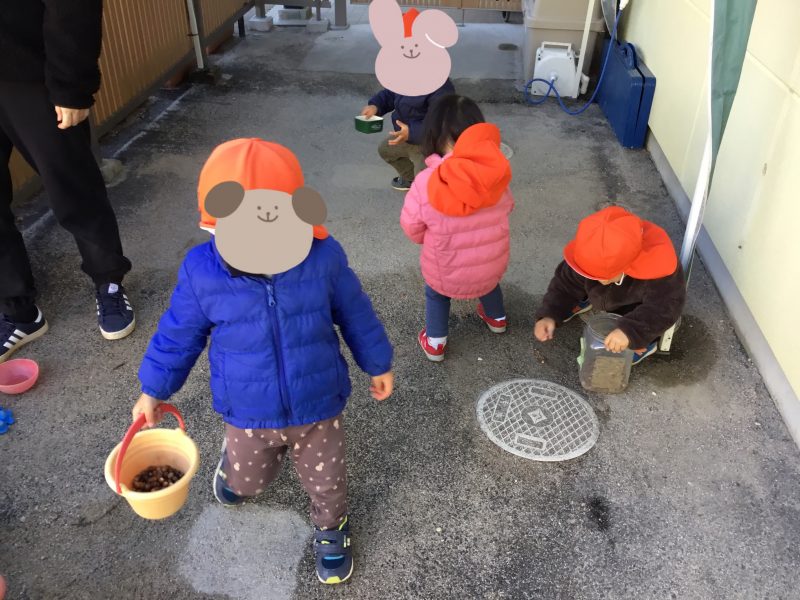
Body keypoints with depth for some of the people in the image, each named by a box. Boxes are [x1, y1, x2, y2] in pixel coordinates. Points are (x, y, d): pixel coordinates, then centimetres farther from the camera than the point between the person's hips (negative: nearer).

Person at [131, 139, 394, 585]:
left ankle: (332, 528, 56)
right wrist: (154, 390, 6)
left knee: (326, 482, 21)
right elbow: (179, 335, -4)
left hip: (318, 408, -1)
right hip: (248, 414, 1)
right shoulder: (202, 272, -21)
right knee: (246, 482, 28)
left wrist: (378, 364, 7)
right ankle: (236, 460, 66)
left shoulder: (323, 257, -22)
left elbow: (355, 314, -5)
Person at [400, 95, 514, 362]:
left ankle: (435, 344, 43)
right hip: (492, 264, 3)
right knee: (489, 283, 38)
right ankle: (497, 319, 62)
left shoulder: (427, 182, -27)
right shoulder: (496, 174, -18)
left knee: (436, 294, 32)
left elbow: (412, 229, -13)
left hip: (446, 272, -3)